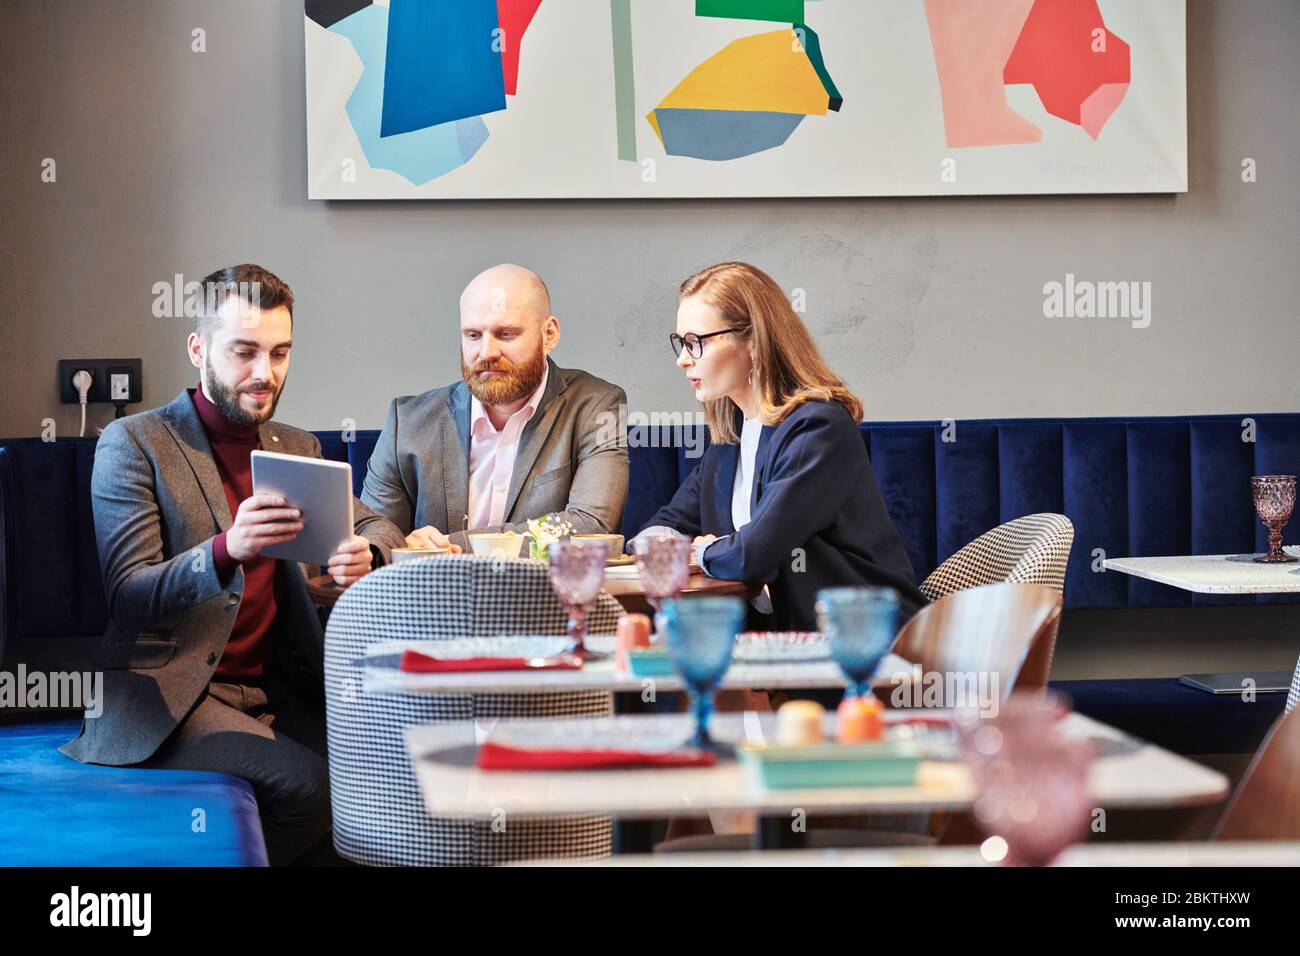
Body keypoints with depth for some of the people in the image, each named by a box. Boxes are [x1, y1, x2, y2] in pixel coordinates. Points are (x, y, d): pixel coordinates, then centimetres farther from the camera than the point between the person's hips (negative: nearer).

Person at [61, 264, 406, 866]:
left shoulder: (298, 449, 18)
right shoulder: (134, 444, -2)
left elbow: (377, 528, 12)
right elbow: (128, 599, -10)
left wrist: (366, 554, -15)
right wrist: (226, 549, -30)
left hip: (277, 694, 5)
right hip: (173, 695, -5)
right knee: (309, 785, -28)